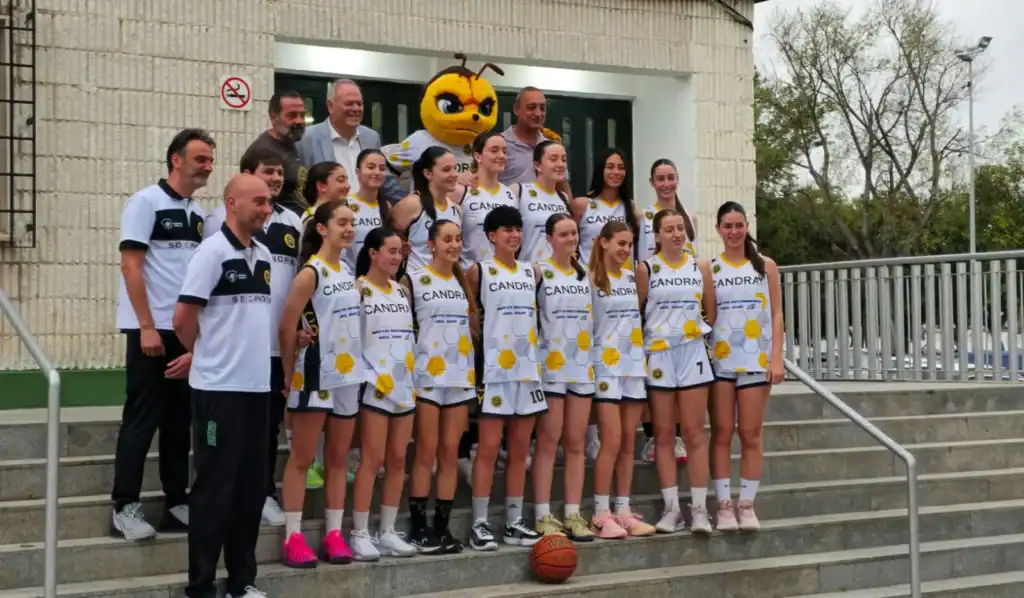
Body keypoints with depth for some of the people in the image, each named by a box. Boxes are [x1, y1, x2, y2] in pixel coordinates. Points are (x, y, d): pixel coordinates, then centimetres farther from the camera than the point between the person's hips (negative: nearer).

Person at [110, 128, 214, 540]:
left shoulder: (199, 214, 13)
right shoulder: (145, 202, -6)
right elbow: (131, 266, -12)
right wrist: (147, 327, -17)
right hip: (151, 329, -6)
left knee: (179, 421, 10)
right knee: (141, 420, -4)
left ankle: (177, 503, 16)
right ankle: (125, 507, 3)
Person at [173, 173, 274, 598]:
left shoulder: (263, 255, 12)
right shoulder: (213, 252, -11)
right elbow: (183, 319, -12)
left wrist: (254, 358, 13)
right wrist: (208, 355, 3)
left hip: (257, 385, 7)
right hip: (219, 387, -7)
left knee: (251, 486, 11)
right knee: (214, 488, -1)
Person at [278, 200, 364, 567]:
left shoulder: (349, 272, 10)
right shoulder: (311, 274, -12)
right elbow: (286, 328, -13)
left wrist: (358, 364, 10)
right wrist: (290, 376, -9)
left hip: (348, 375, 7)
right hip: (317, 376, -7)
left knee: (338, 458, 10)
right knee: (302, 459, 0)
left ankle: (334, 534, 17)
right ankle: (293, 538, 5)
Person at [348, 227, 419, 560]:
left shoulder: (402, 290, 14)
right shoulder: (359, 288, -5)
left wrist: (413, 373, 12)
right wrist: (364, 375, -18)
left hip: (404, 385, 6)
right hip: (375, 385, -6)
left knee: (398, 460, 7)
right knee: (372, 459, -5)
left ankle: (388, 532, 15)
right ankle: (360, 534, 2)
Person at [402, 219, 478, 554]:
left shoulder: (465, 282, 13)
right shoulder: (414, 281, -2)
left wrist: (475, 364, 7)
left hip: (461, 375, 4)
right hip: (428, 374, -4)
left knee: (450, 452, 5)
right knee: (426, 453, -3)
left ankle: (442, 526, 10)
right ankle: (418, 528, 3)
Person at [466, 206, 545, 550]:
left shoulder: (531, 273, 13)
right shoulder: (479, 271, -2)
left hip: (528, 368, 5)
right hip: (495, 370, -5)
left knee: (520, 450, 7)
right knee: (488, 448, -4)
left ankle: (515, 522, 13)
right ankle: (480, 524, 1)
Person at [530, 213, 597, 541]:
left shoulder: (586, 274, 13)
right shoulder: (540, 272, -2)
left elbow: (596, 316, 17)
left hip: (583, 367, 5)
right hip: (550, 367, -5)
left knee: (576, 443, 6)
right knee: (548, 442, -1)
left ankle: (573, 515, 11)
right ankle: (543, 517, 3)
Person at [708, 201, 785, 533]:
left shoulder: (765, 265, 7)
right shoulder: (709, 268, 5)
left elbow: (776, 314, 4)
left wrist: (777, 357, -4)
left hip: (756, 360, 0)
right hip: (719, 360, 0)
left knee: (751, 434, 3)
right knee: (721, 433, 1)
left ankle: (747, 504, 10)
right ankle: (724, 505, 6)